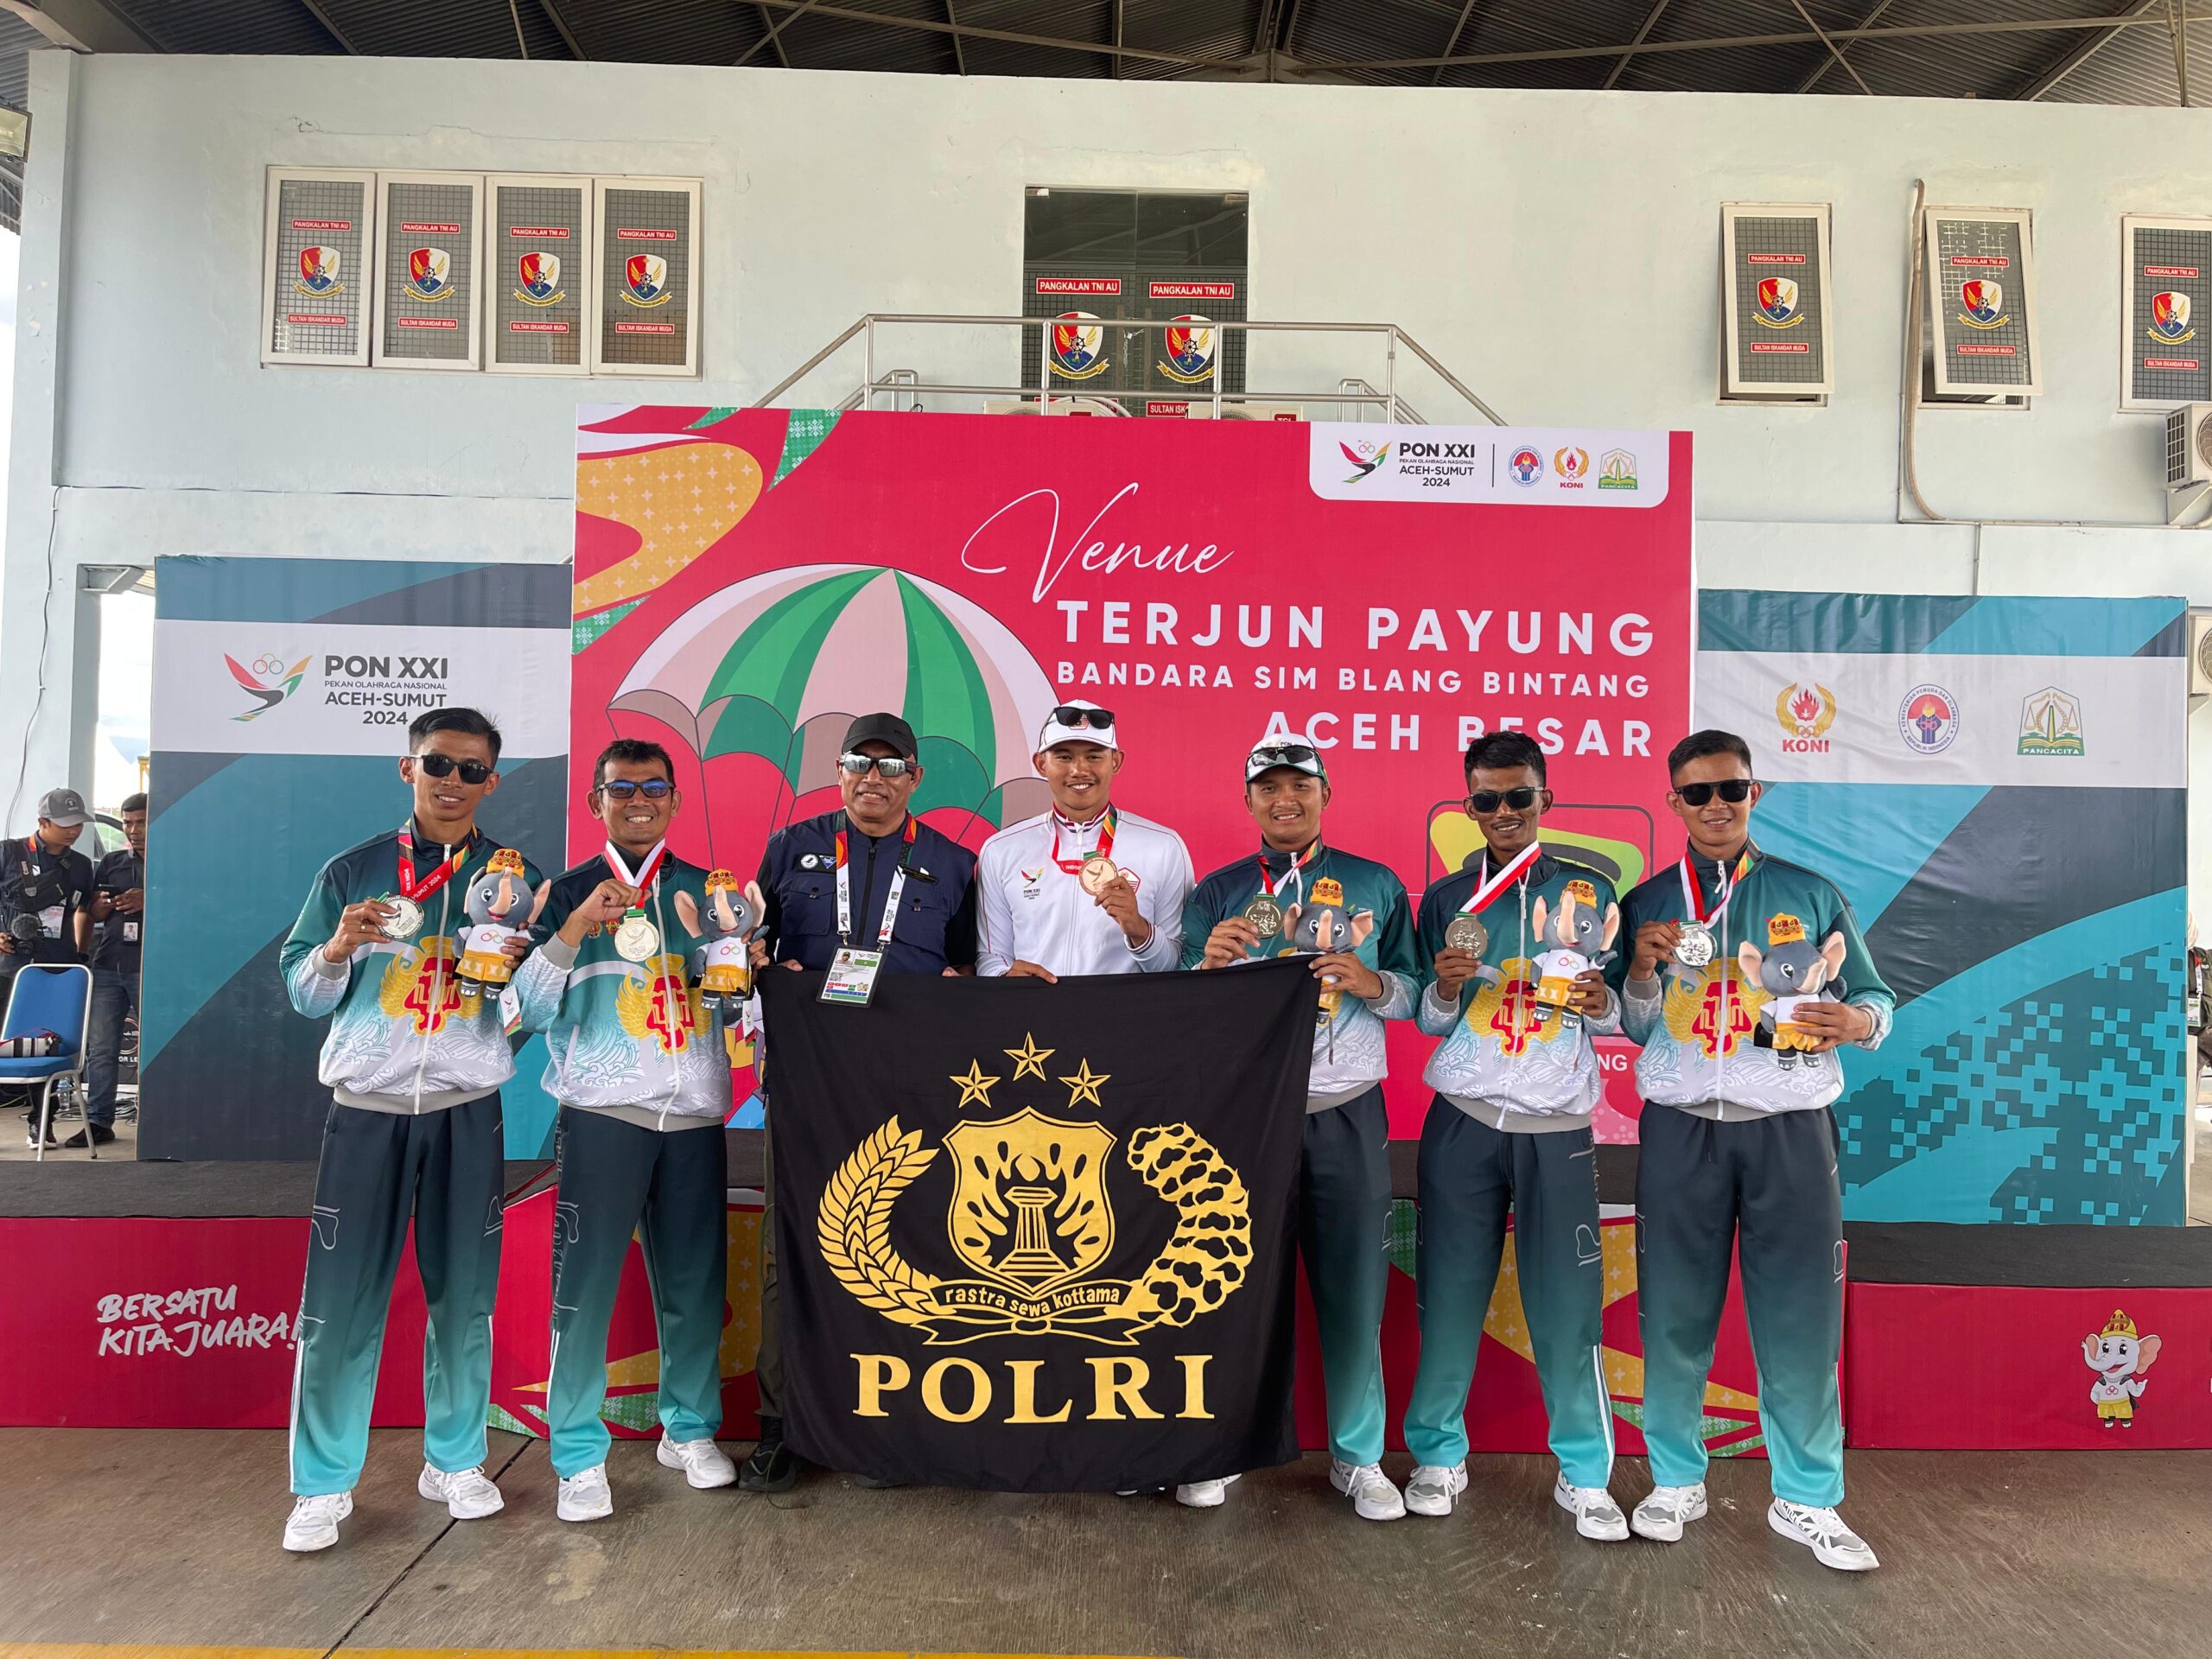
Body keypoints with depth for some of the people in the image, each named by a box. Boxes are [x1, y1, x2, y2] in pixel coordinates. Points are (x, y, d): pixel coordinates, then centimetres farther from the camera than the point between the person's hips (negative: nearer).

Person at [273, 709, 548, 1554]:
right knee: (341, 1302, 0)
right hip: (366, 1109, 0)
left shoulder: (516, 877, 7)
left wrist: (517, 968, -13)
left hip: (468, 1112, 1)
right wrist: (337, 951, -12)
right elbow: (303, 993, 8)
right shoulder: (352, 872, 6)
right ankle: (323, 1485, 14)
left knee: (463, 1295, 6)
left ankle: (455, 1461, 22)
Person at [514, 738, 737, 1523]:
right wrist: (574, 931, -15)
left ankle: (689, 1429, 24)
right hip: (603, 1111, -2)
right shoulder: (568, 892, 6)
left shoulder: (704, 891, 12)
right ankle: (579, 1457, 11)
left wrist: (715, 939, -7)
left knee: (694, 1280, 6)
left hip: (694, 1112, 2)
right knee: (585, 1283, -3)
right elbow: (533, 1009, -2)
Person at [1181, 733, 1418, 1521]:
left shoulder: (1376, 886, 8)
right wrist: (1209, 961, -18)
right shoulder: (1218, 891, 7)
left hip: (1345, 1115, 0)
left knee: (1353, 1286, 4)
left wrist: (1372, 983, -13)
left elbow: (1415, 991, 7)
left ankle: (1359, 1457, 19)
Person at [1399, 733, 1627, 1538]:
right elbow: (1429, 1023, 11)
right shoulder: (1447, 898, 8)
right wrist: (1445, 987, -10)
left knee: (1567, 1300, -1)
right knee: (1451, 1291, 1)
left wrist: (1601, 1004, -12)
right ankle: (1438, 1454, 18)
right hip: (1463, 1118, 1)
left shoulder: (1590, 892, 7)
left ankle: (1584, 1473, 15)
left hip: (1557, 1125, 0)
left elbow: (1615, 1018, 10)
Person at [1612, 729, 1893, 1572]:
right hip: (1681, 1129, 1)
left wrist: (1860, 1019, -14)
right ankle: (1676, 1481, 22)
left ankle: (1808, 1499, 17)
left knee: (1801, 1313, 0)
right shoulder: (1647, 904, 9)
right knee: (1675, 1310, 5)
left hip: (1790, 1129, 0)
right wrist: (1642, 973, -9)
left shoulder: (1813, 895, 7)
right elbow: (1633, 1030, 10)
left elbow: (1874, 997, 9)